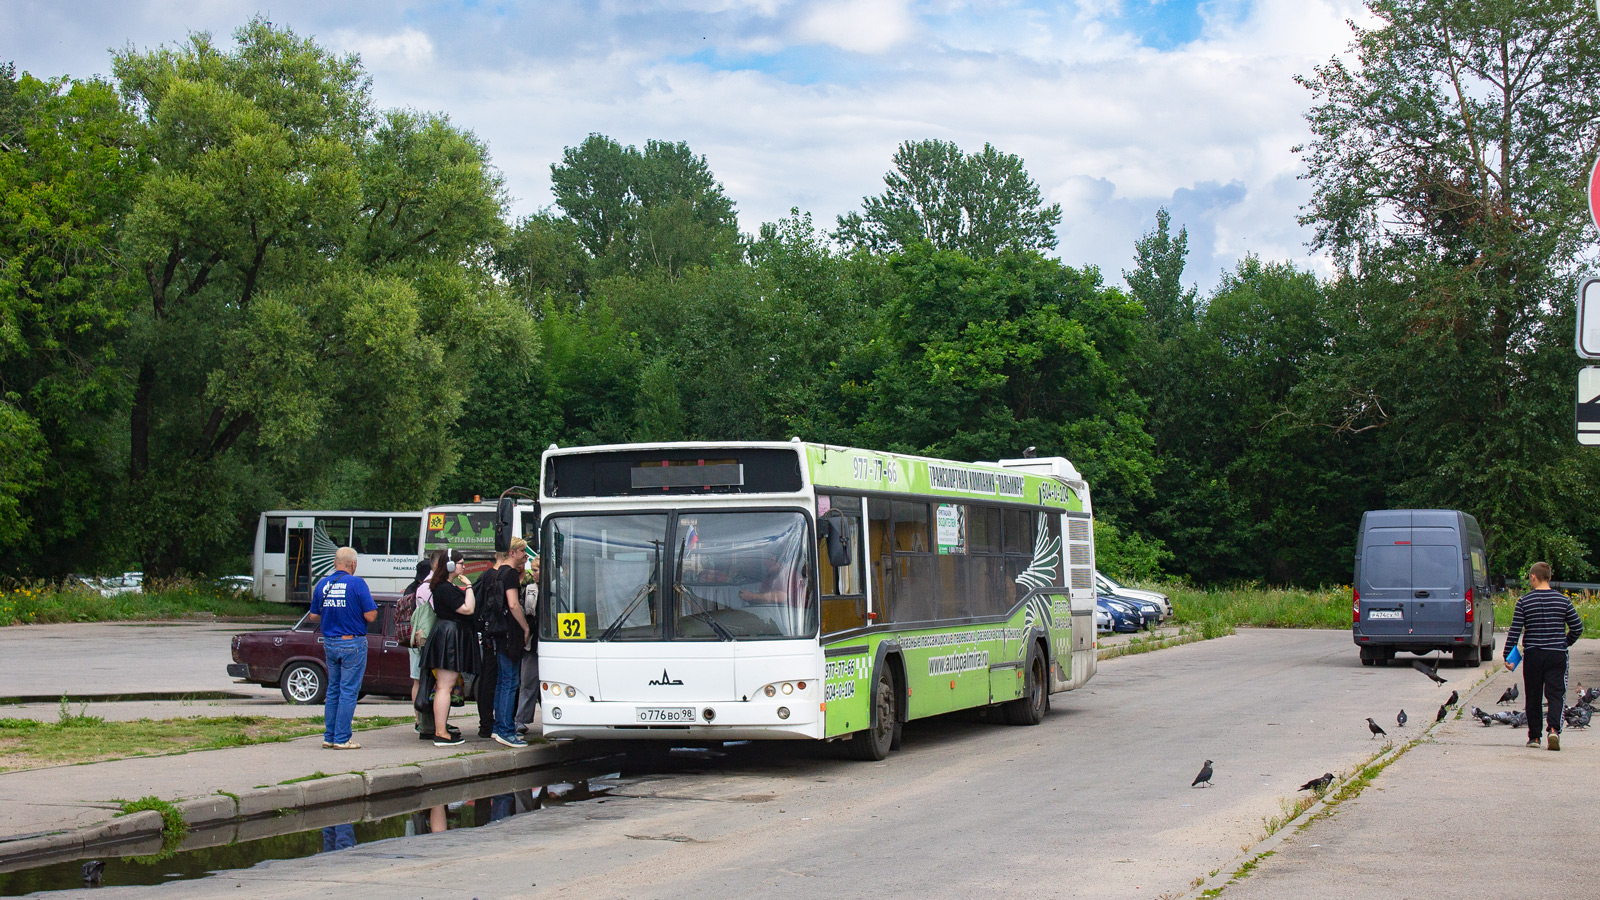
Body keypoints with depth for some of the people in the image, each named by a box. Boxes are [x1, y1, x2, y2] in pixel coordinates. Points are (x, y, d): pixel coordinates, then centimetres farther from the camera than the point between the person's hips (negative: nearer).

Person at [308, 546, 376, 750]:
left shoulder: (322, 585, 3)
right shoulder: (357, 584, -12)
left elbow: (313, 617, 8)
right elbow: (370, 616, -14)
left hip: (329, 644, 5)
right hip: (353, 642, -5)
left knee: (333, 690, 15)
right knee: (348, 691, -1)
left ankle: (329, 737, 15)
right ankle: (342, 739, -3)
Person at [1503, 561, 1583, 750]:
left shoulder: (1524, 601, -4)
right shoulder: (1563, 600, 1)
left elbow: (1514, 631, -6)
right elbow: (1577, 628, 3)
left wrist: (1507, 656, -1)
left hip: (1532, 655, 0)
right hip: (1557, 656, 0)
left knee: (1533, 697, 11)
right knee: (1555, 695, 2)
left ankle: (1534, 736, 16)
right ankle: (1553, 729, -21)